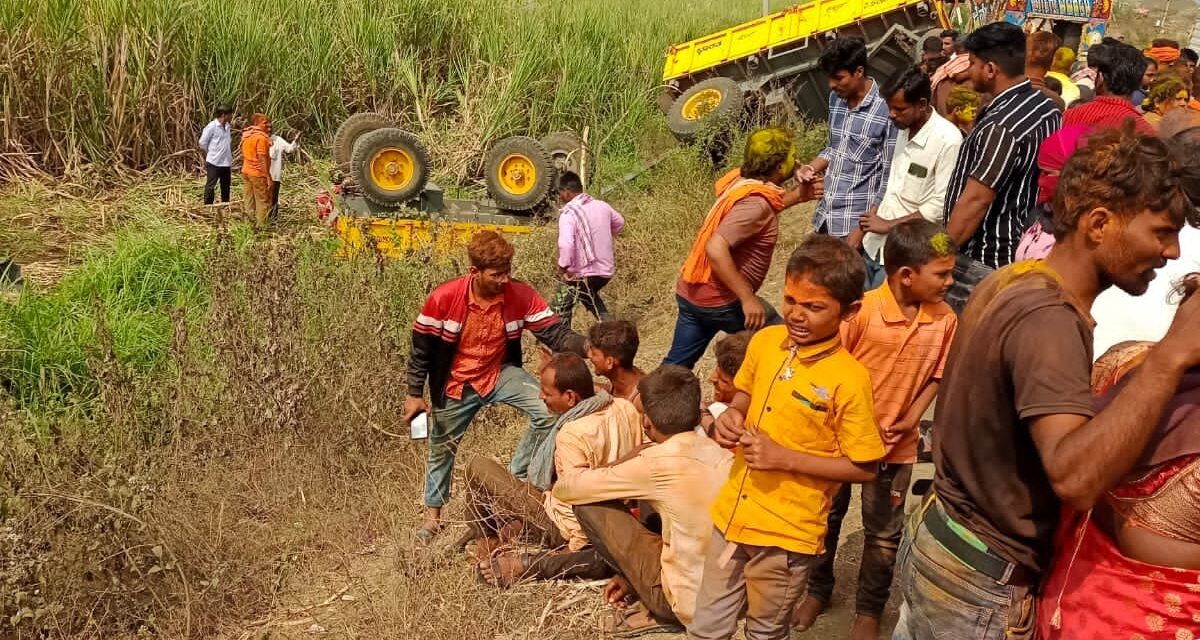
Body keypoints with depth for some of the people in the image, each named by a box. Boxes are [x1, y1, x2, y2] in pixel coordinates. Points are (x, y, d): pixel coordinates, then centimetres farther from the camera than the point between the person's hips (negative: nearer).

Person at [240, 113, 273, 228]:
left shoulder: (246, 135, 10)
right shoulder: (261, 137, -17)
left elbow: (243, 155, 16)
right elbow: (262, 159, -20)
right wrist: (268, 177, -18)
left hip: (246, 171, 8)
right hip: (258, 173, -8)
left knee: (249, 200, 14)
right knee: (262, 201, 0)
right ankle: (261, 226, 1)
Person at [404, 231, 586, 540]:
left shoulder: (521, 295, -20)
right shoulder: (444, 298, -24)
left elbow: (555, 333, -21)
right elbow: (421, 347, -12)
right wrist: (414, 395, -9)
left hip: (501, 373, 1)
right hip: (456, 383, -1)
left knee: (548, 412, -21)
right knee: (442, 446, 15)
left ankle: (516, 478, 1)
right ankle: (433, 513, 41)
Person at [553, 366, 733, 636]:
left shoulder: (656, 464, -18)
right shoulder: (721, 452, 2)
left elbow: (566, 489, -6)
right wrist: (633, 573, 18)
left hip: (691, 602, -7)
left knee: (590, 504, -3)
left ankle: (659, 612, 4)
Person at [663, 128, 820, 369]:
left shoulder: (741, 181, 5)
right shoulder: (755, 202, -22)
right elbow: (715, 249, -33)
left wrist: (797, 195, 18)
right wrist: (748, 298, -29)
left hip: (691, 292, 9)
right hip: (719, 300, -9)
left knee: (676, 365, 15)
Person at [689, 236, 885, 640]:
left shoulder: (848, 379, -19)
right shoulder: (764, 342, -3)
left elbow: (865, 468, -13)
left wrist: (785, 458, -21)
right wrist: (730, 418, -8)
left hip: (787, 533, -5)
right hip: (732, 515, 5)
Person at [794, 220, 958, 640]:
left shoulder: (945, 321, -10)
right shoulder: (861, 311, -21)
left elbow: (937, 376, 1)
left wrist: (912, 418, -11)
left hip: (896, 445, 2)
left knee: (884, 535, 14)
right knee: (826, 519, 17)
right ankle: (818, 591, 40)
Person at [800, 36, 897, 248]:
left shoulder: (885, 111, -15)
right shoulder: (836, 98, 6)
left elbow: (889, 179, -13)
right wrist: (812, 167, 1)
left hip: (855, 223, -6)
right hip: (826, 217, 7)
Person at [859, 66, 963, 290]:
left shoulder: (947, 140, -18)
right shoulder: (904, 128, 7)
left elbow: (941, 207, -20)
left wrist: (889, 225, -14)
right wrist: (861, 232, 11)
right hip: (875, 245, 8)